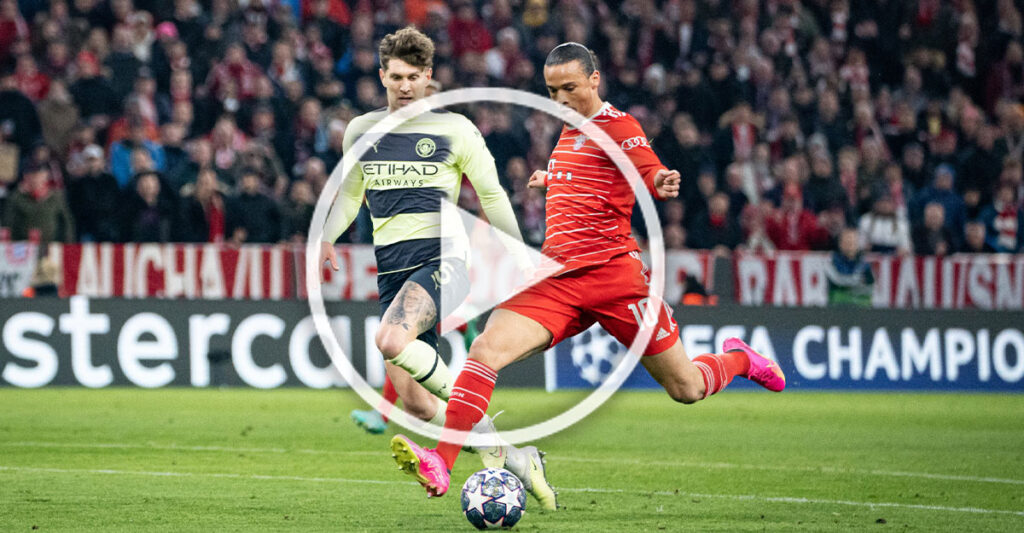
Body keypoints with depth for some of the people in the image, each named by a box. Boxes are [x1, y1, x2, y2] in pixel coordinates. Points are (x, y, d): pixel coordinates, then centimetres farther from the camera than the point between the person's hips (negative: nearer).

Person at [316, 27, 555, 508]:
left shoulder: (453, 129, 2)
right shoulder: (361, 131, 13)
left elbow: (491, 195, 9)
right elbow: (349, 196, 24)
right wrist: (326, 237, 5)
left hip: (441, 256, -5)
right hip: (391, 267, 5)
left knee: (391, 341, -35)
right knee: (414, 403, -5)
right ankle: (518, 462, 7)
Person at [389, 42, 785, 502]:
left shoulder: (617, 126, -4)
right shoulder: (569, 130, 18)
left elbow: (652, 178, -15)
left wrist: (663, 185, -35)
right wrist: (550, 179, 35)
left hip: (613, 274, -6)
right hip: (556, 280, 6)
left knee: (686, 390, 3)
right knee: (485, 350, -20)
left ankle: (739, 360, 38)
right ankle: (440, 466, -28)